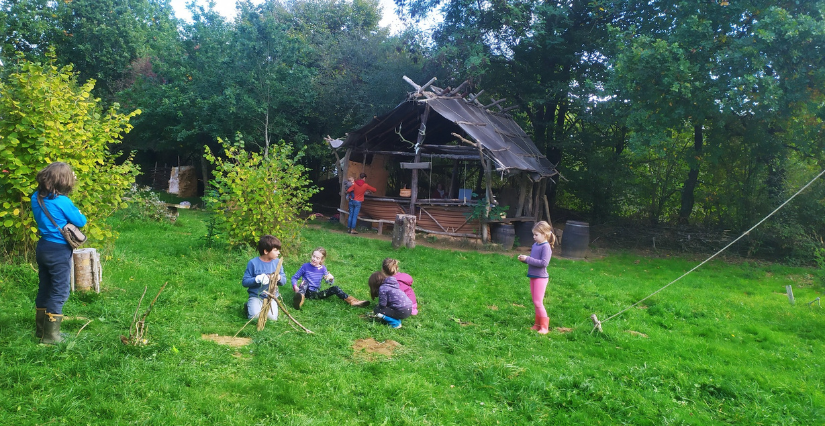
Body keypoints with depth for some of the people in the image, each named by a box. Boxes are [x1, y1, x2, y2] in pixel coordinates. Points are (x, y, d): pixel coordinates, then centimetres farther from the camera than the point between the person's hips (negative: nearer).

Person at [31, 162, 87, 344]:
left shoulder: (36, 198, 1)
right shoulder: (63, 202, -20)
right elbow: (81, 222, -11)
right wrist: (76, 212, 10)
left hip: (42, 248, 7)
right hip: (59, 251, -7)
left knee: (44, 288, 19)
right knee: (59, 293, 3)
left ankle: (41, 329, 30)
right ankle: (50, 335, 8)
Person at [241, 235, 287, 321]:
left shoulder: (277, 262, 2)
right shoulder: (253, 263, -8)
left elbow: (284, 281, 7)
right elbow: (244, 282, -7)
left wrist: (279, 278, -18)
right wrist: (257, 279, -24)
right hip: (256, 296, -2)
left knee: (272, 317, -21)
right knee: (255, 317, -23)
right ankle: (249, 306, 11)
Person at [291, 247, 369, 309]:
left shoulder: (323, 269, 5)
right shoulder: (305, 266, -3)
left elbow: (328, 282, 12)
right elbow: (294, 277, 1)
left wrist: (330, 279, -12)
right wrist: (295, 286, -19)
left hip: (316, 293, 3)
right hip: (307, 292, -3)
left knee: (335, 288, -12)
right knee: (305, 282, -33)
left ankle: (353, 301, -22)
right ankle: (301, 299, -65)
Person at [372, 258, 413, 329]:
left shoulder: (383, 288, -15)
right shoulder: (395, 282, 10)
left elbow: (382, 304, -12)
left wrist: (379, 306, 10)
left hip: (401, 312, -8)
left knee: (377, 310, 3)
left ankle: (395, 323, -3)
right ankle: (397, 319, 13)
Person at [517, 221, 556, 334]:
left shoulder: (546, 247, -16)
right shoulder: (535, 245, 8)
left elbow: (544, 262, -25)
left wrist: (528, 259, -24)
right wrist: (523, 259, -3)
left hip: (541, 277, -8)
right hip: (533, 276, 8)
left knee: (538, 302, -6)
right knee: (535, 302, 14)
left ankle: (544, 326, 4)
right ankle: (538, 323, 24)